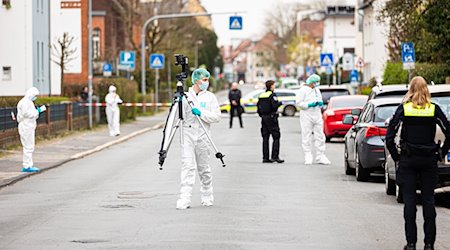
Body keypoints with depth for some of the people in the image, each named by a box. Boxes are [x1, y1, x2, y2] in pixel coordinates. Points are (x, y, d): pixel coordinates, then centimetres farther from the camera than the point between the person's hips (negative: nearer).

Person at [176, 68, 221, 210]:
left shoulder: (210, 97, 6)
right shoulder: (185, 96, 6)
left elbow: (217, 116, -2)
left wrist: (201, 113, -15)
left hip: (202, 136, 1)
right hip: (188, 135, -1)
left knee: (204, 168, 9)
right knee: (188, 167, -9)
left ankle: (207, 198, 24)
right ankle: (184, 200, -14)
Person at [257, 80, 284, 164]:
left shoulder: (261, 96, 11)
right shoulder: (272, 95, -11)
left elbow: (258, 106, 11)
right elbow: (275, 105, -23)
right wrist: (280, 103, -4)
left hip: (264, 118, 7)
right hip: (271, 118, -7)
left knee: (265, 138, 8)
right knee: (276, 137, -3)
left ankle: (265, 158, 7)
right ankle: (275, 156, -10)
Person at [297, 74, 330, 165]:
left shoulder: (317, 90, 16)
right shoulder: (303, 90, -3)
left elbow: (320, 100, 24)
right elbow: (299, 103, -9)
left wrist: (321, 103, 1)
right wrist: (309, 104, -19)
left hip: (317, 116, 6)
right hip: (307, 116, -6)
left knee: (320, 136, 2)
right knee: (306, 137, -3)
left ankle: (320, 157, 5)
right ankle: (308, 157, 0)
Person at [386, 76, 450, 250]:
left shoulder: (403, 109, -3)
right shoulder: (434, 109, -1)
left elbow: (389, 136, -7)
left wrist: (396, 156, 3)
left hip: (408, 160, -1)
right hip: (429, 161, 1)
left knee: (409, 201, 2)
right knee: (428, 200, 6)